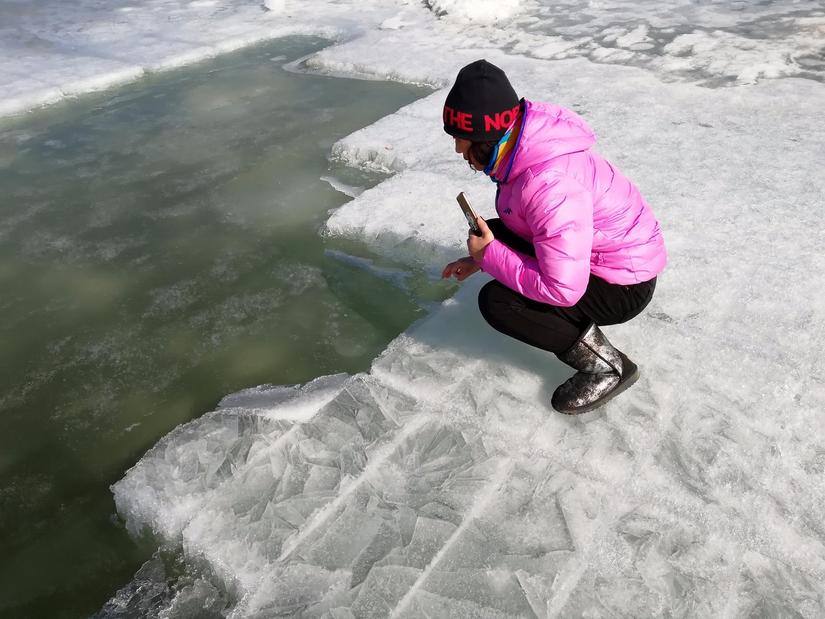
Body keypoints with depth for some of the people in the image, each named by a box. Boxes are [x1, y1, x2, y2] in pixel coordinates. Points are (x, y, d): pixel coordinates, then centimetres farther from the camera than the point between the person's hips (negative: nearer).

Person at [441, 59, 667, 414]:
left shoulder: (550, 186, -35)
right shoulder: (521, 147, -5)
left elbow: (562, 291, -33)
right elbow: (517, 223, 13)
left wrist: (489, 256, -23)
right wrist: (481, 258, 2)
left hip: (624, 286, -9)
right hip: (589, 252, 9)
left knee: (496, 302, -21)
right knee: (493, 233, 6)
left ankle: (606, 366, -5)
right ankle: (576, 321, 11)